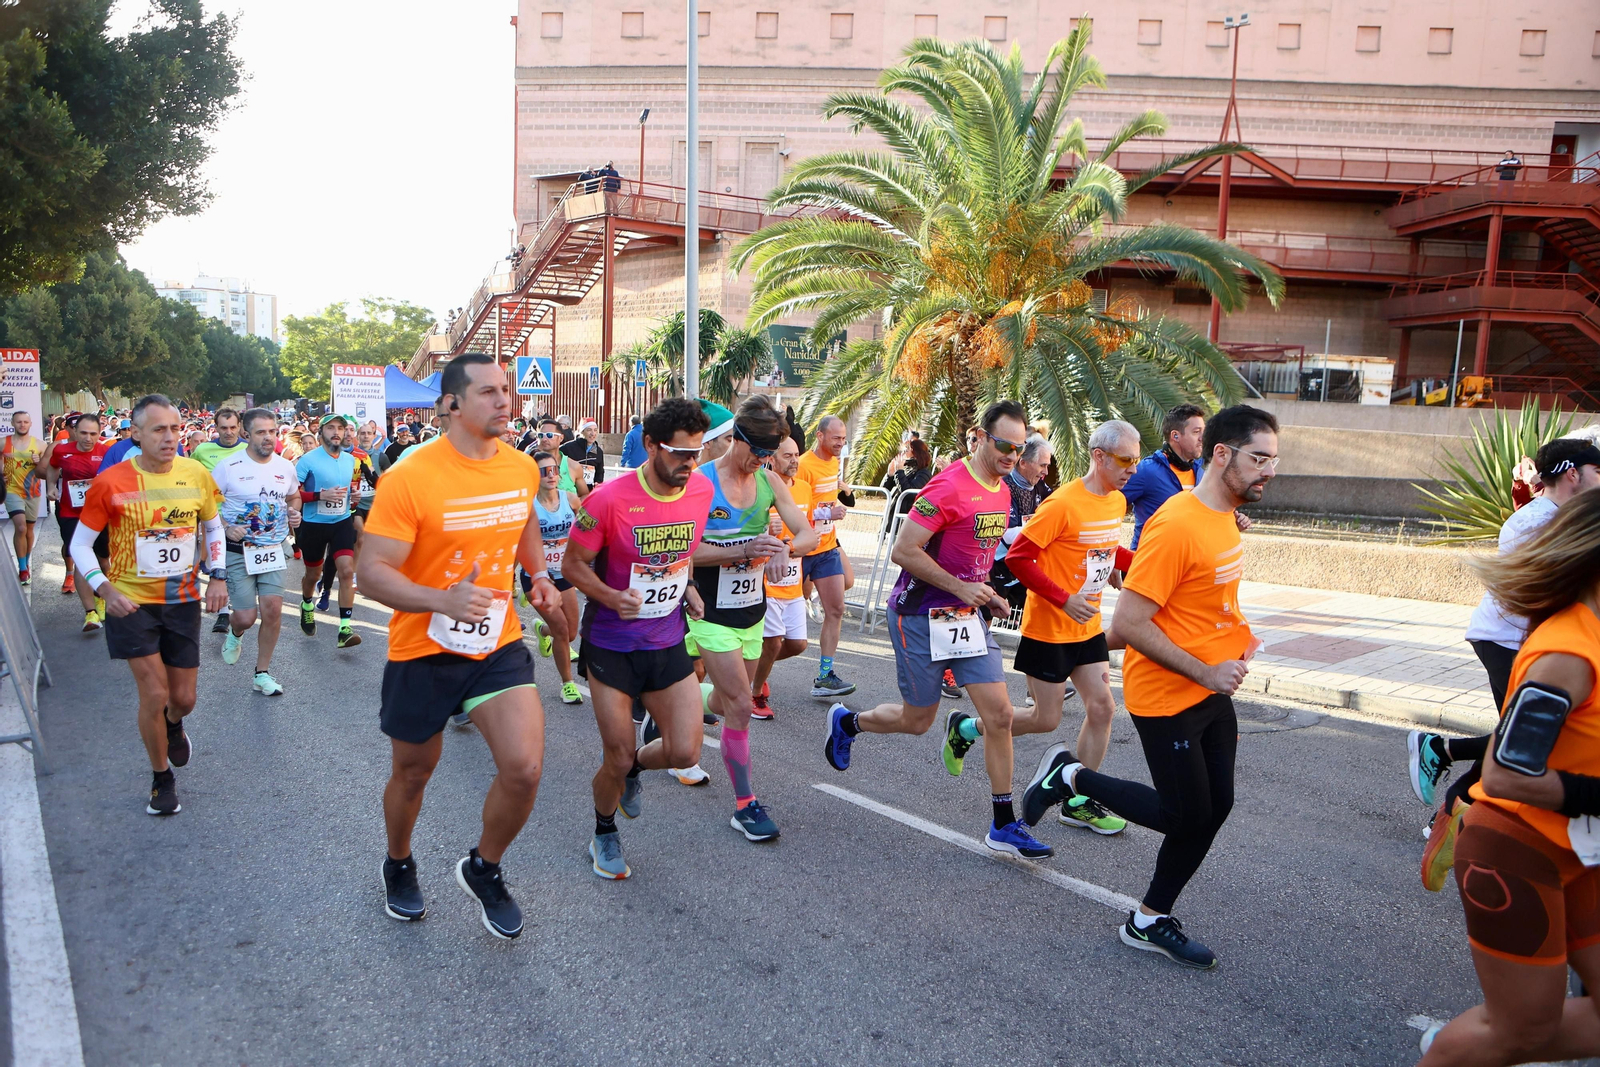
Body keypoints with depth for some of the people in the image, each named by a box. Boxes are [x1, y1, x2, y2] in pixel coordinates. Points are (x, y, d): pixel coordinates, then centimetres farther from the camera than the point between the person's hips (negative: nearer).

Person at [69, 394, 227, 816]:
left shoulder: (197, 475, -4)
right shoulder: (111, 483, -13)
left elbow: (213, 527, 12)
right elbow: (80, 544, -4)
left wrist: (217, 575, 0)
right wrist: (105, 590, -18)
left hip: (183, 601, 3)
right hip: (132, 602, -3)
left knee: (183, 698, 9)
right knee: (154, 694, -5)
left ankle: (173, 726, 48)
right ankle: (162, 778, 19)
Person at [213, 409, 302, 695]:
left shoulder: (285, 467, 3)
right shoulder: (229, 466, -9)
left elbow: (294, 497, 22)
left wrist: (294, 513, 0)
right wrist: (226, 528, -18)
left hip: (275, 548, 3)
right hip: (238, 551, -3)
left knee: (273, 608, -8)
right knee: (246, 617, -4)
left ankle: (262, 674, 8)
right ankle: (235, 634, 37)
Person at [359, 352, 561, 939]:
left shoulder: (522, 468, -2)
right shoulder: (409, 478, -19)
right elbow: (372, 573, -20)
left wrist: (540, 574, 4)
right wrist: (444, 600, -36)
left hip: (499, 643, 3)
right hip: (423, 650, -3)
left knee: (524, 768, -13)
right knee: (412, 773, 17)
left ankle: (484, 869, 18)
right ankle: (399, 866, 49)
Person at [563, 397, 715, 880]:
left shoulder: (702, 489, -4)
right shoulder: (609, 500, -20)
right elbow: (573, 563, -10)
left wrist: (687, 587, 1)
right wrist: (612, 597, -26)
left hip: (668, 641, 4)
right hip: (611, 644, -4)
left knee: (685, 753, -2)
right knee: (618, 759, 4)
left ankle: (633, 768, 33)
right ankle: (605, 834, 35)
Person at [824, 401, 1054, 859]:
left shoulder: (1002, 491, 8)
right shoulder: (949, 488, -20)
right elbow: (903, 551, -23)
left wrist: (986, 593, 8)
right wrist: (962, 588, -21)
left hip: (968, 614, 7)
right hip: (921, 615, -7)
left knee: (999, 713, -1)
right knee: (917, 720, 6)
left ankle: (1004, 826, 9)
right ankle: (846, 722, 37)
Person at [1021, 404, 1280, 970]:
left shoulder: (1223, 515, 6)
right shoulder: (1176, 526, -24)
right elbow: (1128, 624, -26)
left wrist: (1235, 630, 5)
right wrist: (1205, 673, -22)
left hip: (1212, 691, 9)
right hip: (1167, 695, -9)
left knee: (1215, 806, 12)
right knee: (1185, 814, 2)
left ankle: (1150, 920, 26)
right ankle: (1071, 776, 19)